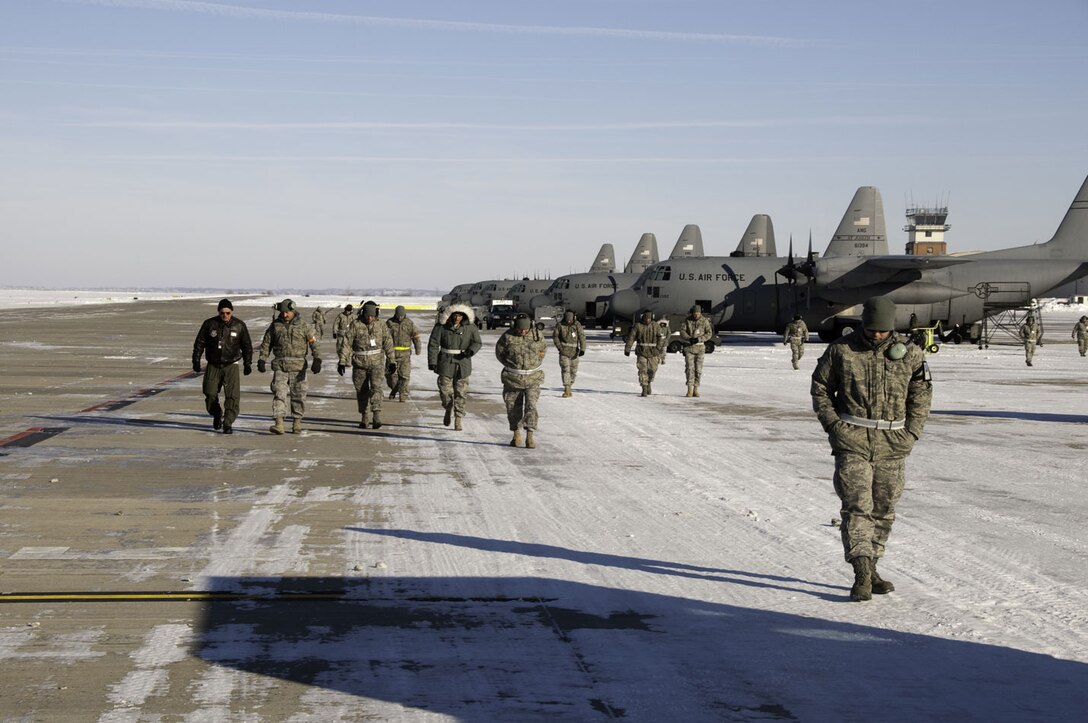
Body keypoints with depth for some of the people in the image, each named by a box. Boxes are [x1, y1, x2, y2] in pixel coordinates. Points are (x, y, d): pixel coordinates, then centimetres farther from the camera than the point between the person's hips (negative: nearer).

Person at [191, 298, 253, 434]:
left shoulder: (239, 325, -1)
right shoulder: (209, 324, -2)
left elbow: (247, 346, 8)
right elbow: (199, 343, 3)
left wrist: (247, 364, 5)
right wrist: (196, 361, -1)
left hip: (231, 366, -1)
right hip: (213, 366, 1)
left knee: (232, 396, -12)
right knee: (210, 394, 2)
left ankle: (228, 424, -6)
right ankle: (217, 415, 30)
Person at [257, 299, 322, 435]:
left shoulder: (303, 326, 3)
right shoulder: (275, 325, 8)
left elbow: (314, 344, -2)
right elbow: (266, 344, 13)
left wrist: (317, 360, -15)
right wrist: (262, 360, 3)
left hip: (298, 366, -1)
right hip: (280, 366, 1)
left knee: (298, 395, 5)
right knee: (279, 393, -10)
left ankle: (297, 423, 17)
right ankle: (278, 424, -16)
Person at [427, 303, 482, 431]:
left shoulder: (470, 327, -4)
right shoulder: (441, 326, -7)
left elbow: (477, 342, 5)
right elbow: (433, 344, -4)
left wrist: (471, 350, -17)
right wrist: (432, 362, -11)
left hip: (463, 364, 1)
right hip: (446, 363, 0)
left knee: (461, 392, -1)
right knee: (445, 391, -1)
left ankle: (458, 419, 8)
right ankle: (448, 410, 29)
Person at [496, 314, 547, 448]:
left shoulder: (537, 335, -3)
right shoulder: (507, 336, -9)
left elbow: (543, 348, 16)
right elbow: (499, 353, 4)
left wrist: (536, 363, 9)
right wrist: (512, 365, 2)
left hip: (533, 378, 0)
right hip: (512, 378, 0)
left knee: (531, 406, -11)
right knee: (513, 407, 5)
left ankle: (530, 436, -11)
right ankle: (516, 435, 20)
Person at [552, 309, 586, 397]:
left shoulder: (577, 325, -3)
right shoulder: (560, 325, -3)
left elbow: (582, 337, -8)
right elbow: (555, 336, 6)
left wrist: (582, 349, -19)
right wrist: (559, 346, -4)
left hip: (574, 352, 1)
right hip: (564, 351, -1)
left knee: (573, 371, 8)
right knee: (565, 369, -10)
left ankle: (569, 385, 27)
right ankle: (567, 390, -11)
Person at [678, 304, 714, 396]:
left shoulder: (705, 321, -1)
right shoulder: (687, 320, 0)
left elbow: (709, 333, -4)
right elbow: (682, 331, -3)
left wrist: (699, 339, -16)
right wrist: (689, 339, -19)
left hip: (700, 347, 0)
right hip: (689, 347, 0)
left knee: (698, 369, 1)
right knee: (689, 368, -7)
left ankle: (696, 389, 8)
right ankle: (690, 389, -6)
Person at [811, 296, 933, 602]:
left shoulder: (909, 354, 1)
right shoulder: (841, 350, -3)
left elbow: (922, 395, 10)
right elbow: (820, 387, 7)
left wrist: (911, 433, 1)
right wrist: (833, 425, -3)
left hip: (892, 445, 3)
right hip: (852, 441, -3)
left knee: (883, 510, 9)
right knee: (857, 507, -11)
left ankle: (871, 569, 22)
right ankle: (862, 575, -14)